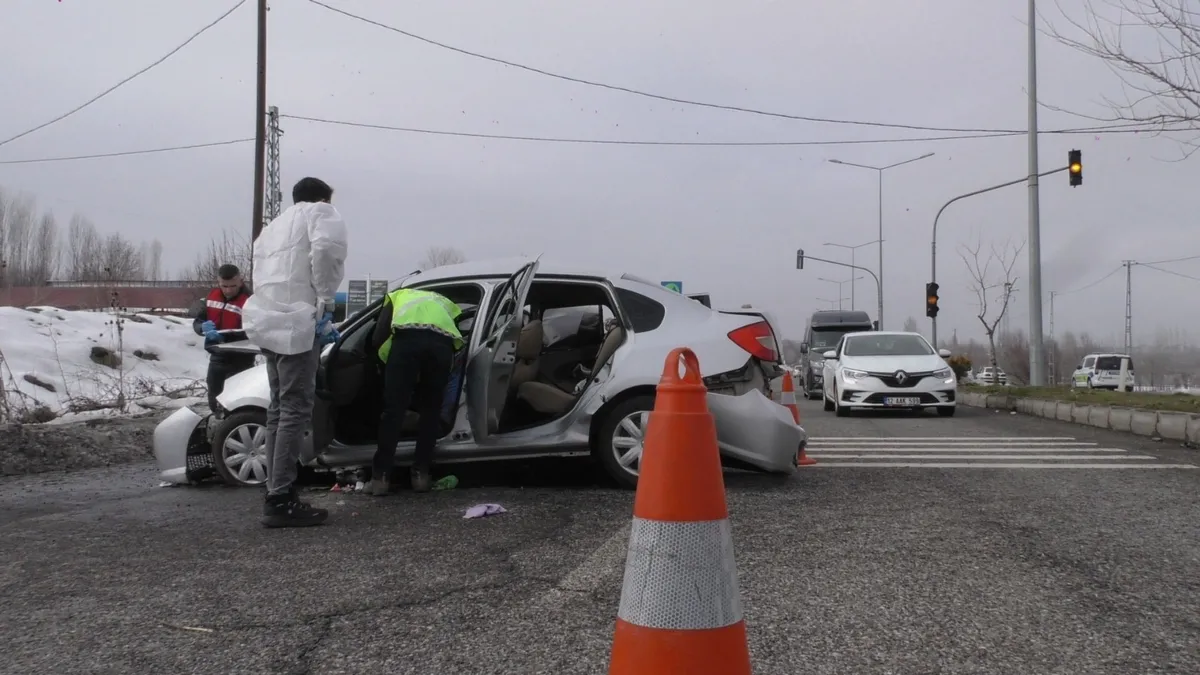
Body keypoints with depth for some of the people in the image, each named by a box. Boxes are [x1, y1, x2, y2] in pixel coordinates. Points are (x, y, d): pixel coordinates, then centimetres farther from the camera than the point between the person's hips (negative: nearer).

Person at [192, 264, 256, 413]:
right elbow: (197, 322, 11)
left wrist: (223, 335, -33)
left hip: (240, 361, -7)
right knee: (214, 402, 17)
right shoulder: (212, 296, 6)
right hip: (217, 358, 7)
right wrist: (203, 327, -13)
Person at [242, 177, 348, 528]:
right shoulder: (320, 213, 6)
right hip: (296, 322, -9)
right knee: (295, 410, -10)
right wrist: (325, 301, -9)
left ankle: (277, 492, 17)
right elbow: (326, 248, -17)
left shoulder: (274, 226, 31)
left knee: (280, 408, 14)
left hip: (269, 320, 9)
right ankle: (280, 500, -12)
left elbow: (264, 276, 20)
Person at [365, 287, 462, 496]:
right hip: (442, 341, 2)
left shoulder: (397, 296, 39)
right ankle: (421, 474, 16)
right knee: (431, 411, 16)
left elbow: (378, 338, 22)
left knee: (393, 410, 4)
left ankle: (380, 477, 4)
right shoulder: (445, 303, 45)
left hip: (408, 337, -2)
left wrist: (391, 366, 34)